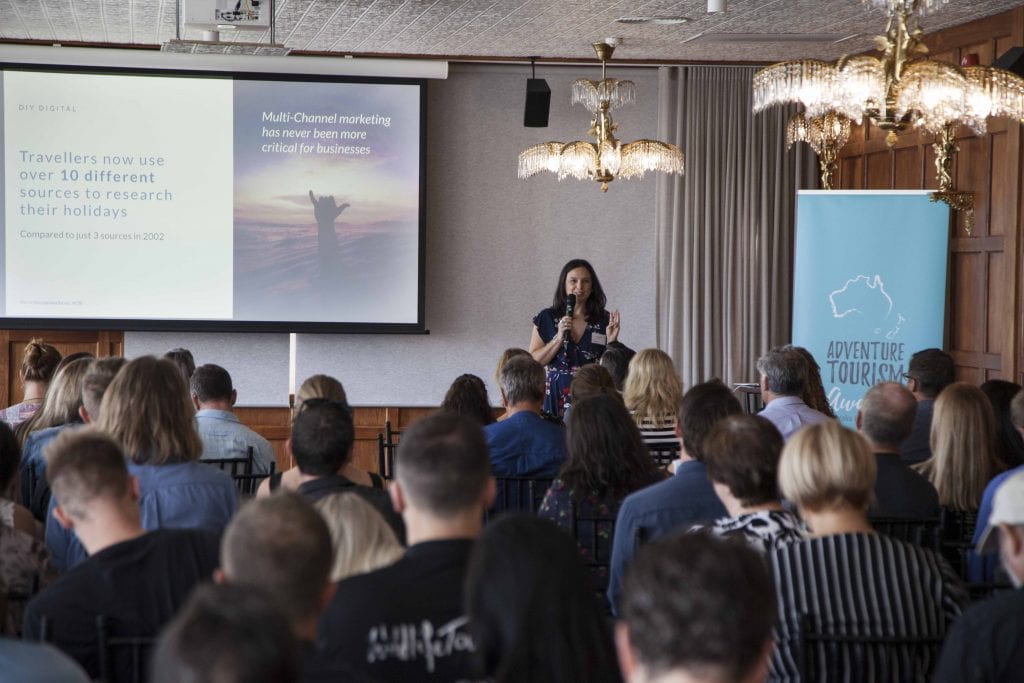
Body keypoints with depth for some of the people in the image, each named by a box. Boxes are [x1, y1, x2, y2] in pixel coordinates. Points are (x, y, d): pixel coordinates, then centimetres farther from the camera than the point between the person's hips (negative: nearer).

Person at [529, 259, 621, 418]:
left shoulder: (604, 320, 6)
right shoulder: (546, 318, 5)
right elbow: (533, 362, -2)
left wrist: (611, 341, -7)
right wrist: (559, 338, -11)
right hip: (557, 397, 0)